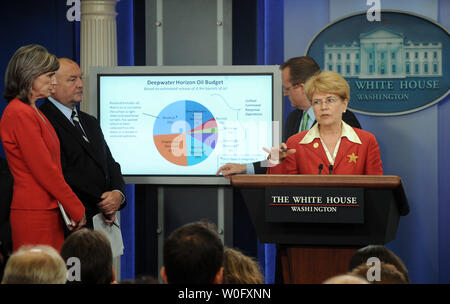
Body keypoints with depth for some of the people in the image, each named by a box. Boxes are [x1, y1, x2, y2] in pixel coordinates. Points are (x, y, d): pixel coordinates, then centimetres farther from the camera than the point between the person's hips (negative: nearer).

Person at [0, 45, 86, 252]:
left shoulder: (32, 112, 18)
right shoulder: (20, 114, -13)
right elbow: (44, 171, -14)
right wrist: (77, 210, -7)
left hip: (49, 214, 9)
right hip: (34, 216, -9)